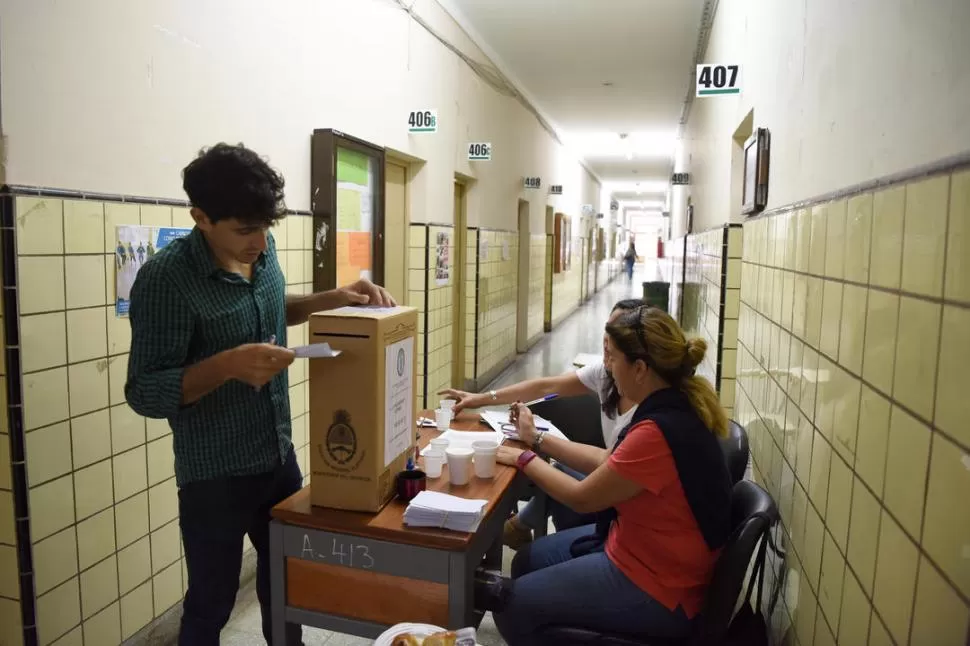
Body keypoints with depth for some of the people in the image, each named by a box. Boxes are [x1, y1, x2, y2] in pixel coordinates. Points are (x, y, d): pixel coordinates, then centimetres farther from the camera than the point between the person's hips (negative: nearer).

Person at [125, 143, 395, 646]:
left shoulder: (262, 250, -3)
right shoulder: (165, 279, -23)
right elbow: (144, 393, -21)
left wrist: (332, 299, 2)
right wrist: (228, 364, -36)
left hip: (280, 458, 6)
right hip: (216, 477, -6)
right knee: (211, 604, 14)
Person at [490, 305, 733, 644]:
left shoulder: (659, 431, -32)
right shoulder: (674, 407, -2)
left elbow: (581, 498, -19)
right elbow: (608, 462, 9)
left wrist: (524, 459, -5)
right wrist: (538, 439, 11)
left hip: (657, 590, -9)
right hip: (640, 547, 9)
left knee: (512, 603, -1)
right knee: (528, 562, 15)